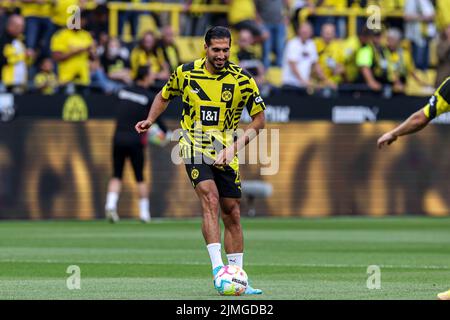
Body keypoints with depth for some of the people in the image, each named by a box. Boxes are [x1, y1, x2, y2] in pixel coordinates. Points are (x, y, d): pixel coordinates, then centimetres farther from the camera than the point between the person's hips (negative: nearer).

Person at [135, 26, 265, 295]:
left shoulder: (242, 80, -6)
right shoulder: (185, 73, -2)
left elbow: (259, 119, 0)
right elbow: (165, 96, 19)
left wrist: (237, 145, -11)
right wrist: (151, 120, 6)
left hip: (226, 154, 2)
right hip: (195, 149, -2)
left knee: (232, 214, 5)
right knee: (210, 199, -24)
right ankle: (218, 269, -31)